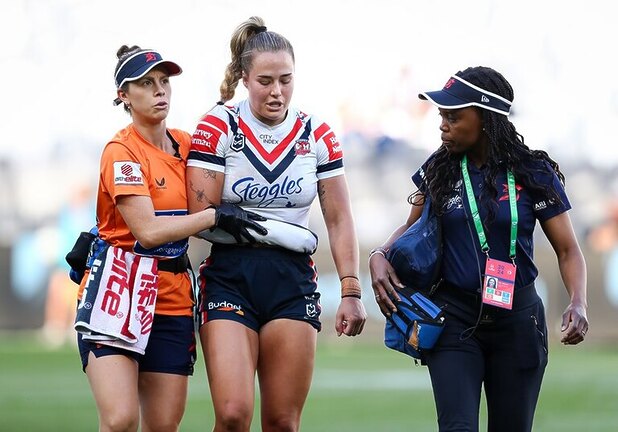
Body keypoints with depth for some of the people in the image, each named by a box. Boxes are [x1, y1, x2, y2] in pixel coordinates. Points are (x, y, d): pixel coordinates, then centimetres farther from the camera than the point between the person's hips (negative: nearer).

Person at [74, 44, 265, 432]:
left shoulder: (186, 145, 10)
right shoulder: (121, 152, -10)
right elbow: (147, 231, -18)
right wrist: (216, 216, -13)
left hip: (173, 299, 6)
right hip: (117, 291, -6)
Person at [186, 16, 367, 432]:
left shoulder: (317, 135, 5)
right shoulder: (218, 127, -3)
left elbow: (339, 219, 7)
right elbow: (201, 217, -7)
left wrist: (351, 291, 0)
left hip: (293, 280, 2)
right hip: (230, 277, -2)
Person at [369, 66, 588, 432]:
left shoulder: (533, 173, -5)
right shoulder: (440, 170, 2)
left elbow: (568, 250, -2)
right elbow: (413, 227, 17)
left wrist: (578, 304, -19)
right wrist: (380, 255, -4)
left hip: (517, 320, -1)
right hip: (455, 318, 1)